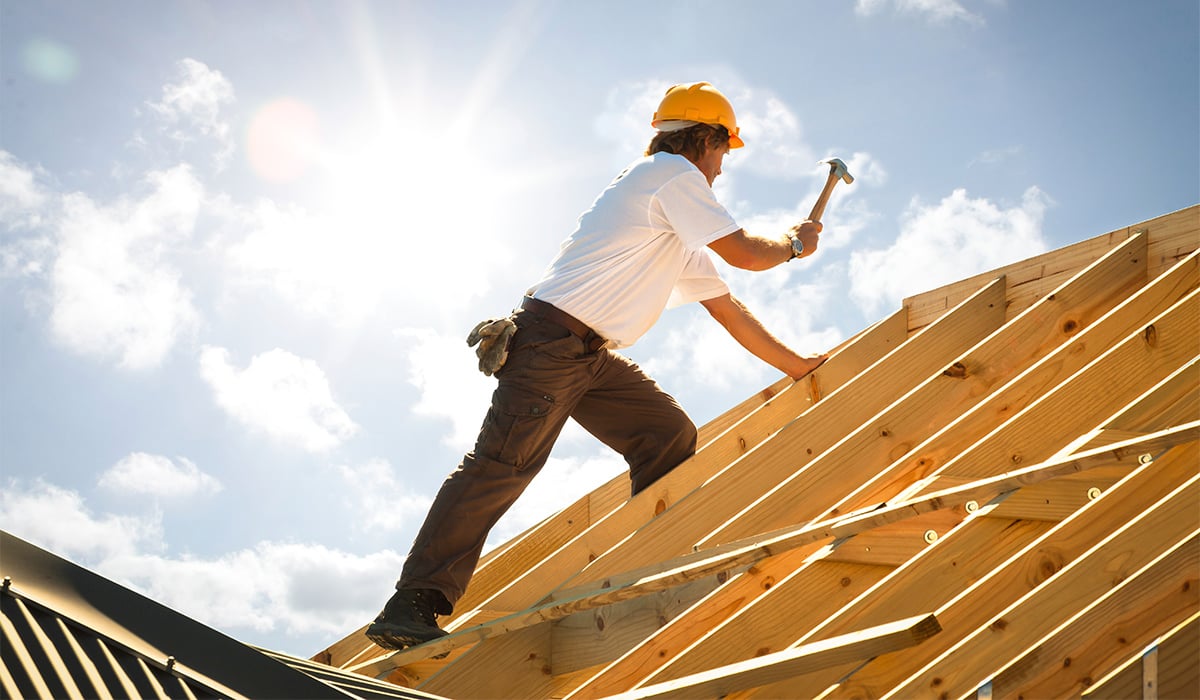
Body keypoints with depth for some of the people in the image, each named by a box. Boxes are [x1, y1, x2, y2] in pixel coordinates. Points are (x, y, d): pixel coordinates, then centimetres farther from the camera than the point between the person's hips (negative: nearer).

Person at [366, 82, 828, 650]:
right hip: (552, 340, -10)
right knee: (503, 466, -17)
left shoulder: (683, 239, 26)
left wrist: (797, 366, 34)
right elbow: (745, 254, -7)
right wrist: (794, 243, 14)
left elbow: (726, 307, 31)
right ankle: (412, 607, -17)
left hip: (593, 356, 10)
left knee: (670, 437, 0)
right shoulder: (673, 173, -3)